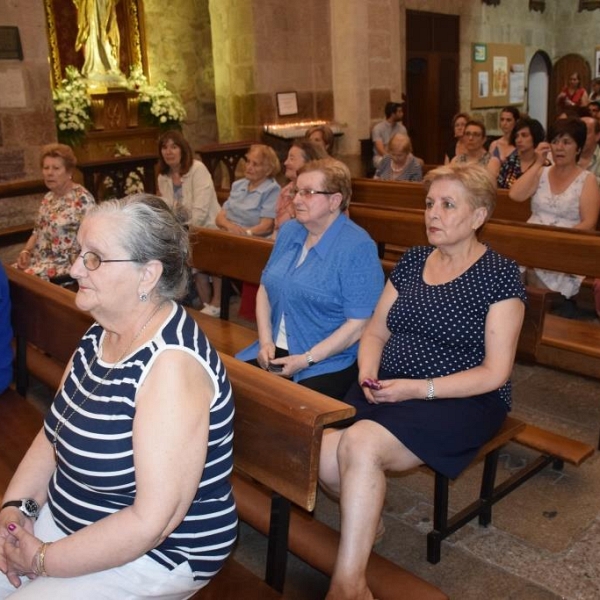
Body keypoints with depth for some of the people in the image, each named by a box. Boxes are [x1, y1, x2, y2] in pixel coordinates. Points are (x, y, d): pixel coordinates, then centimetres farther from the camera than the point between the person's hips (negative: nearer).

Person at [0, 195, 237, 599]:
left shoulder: (172, 364, -29)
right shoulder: (103, 330, -1)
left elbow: (153, 521, -28)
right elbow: (56, 433, 8)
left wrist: (43, 560, -17)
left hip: (155, 554, -7)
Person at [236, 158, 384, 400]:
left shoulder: (357, 247, -12)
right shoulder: (289, 231, 9)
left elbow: (359, 324, -15)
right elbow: (265, 288, 13)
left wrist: (307, 359, -17)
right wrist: (266, 341, -1)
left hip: (328, 362, -6)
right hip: (275, 351, 6)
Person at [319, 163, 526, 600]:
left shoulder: (500, 275, -4)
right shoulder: (412, 261, 12)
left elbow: (495, 372, -9)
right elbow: (375, 331, 14)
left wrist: (418, 388, -19)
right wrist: (368, 373, -8)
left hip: (461, 401, -5)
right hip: (388, 391, 5)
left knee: (360, 443, -31)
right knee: (320, 452, -21)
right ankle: (367, 518, 12)